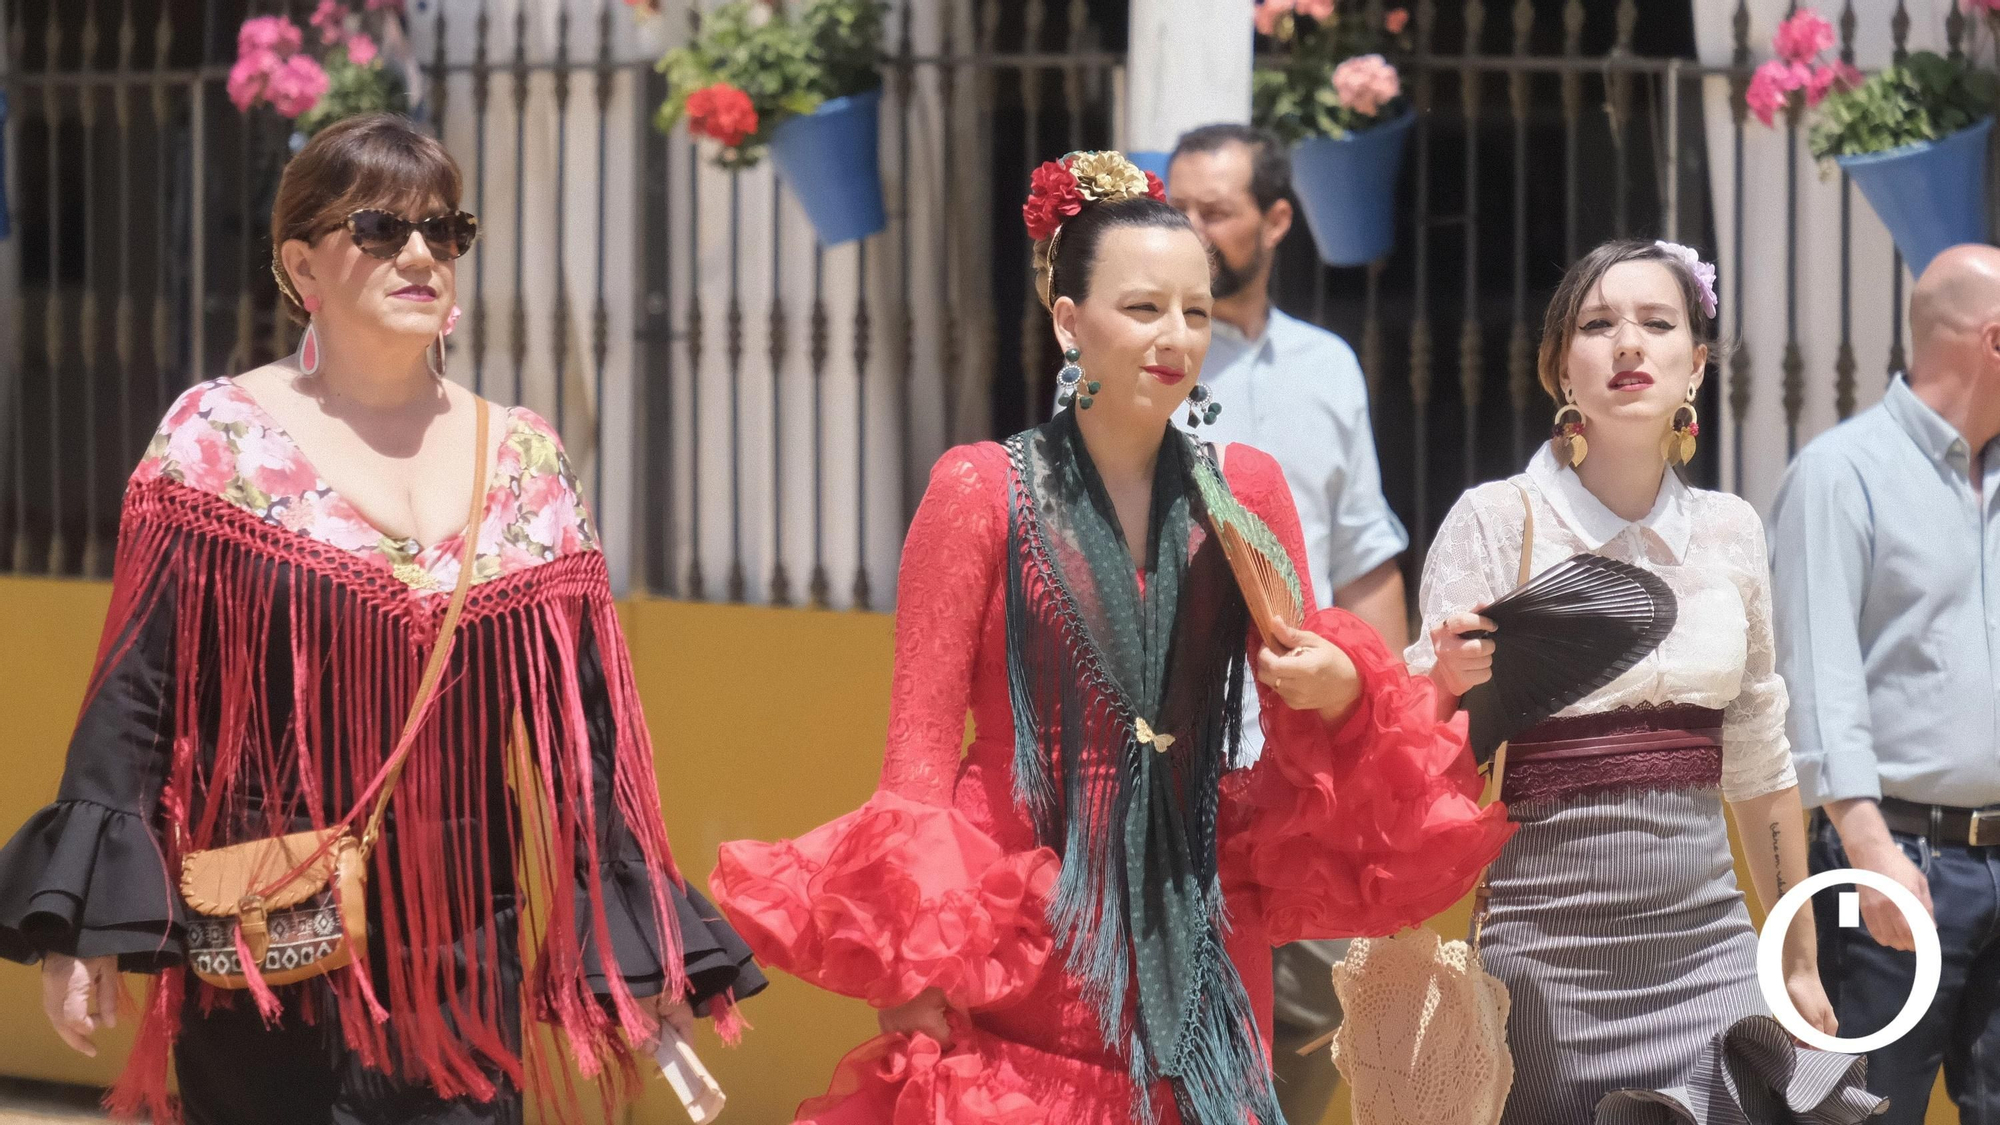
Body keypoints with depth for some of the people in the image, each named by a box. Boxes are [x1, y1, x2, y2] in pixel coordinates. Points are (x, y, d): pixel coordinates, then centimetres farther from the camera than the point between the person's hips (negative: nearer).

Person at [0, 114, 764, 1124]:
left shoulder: (524, 462, 9)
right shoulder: (220, 440, 0)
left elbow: (581, 722, 9)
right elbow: (133, 695, -5)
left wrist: (626, 941, 4)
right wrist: (83, 921, -14)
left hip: (465, 958, 3)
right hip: (271, 964, -3)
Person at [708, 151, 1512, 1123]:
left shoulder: (1244, 495, 7)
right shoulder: (981, 492, -3)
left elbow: (1300, 704, 14)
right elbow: (920, 749, -3)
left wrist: (1337, 690, -11)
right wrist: (916, 970, -10)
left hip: (1196, 944, 3)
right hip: (1022, 944, -3)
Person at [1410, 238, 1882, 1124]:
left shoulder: (1730, 531, 6)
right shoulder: (1495, 521, -6)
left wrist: (1801, 963, 17)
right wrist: (1451, 681, -30)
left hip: (1708, 943, 4)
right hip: (1544, 945, -3)